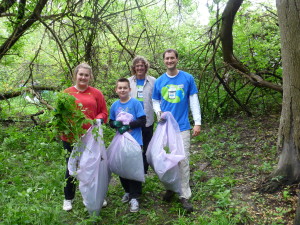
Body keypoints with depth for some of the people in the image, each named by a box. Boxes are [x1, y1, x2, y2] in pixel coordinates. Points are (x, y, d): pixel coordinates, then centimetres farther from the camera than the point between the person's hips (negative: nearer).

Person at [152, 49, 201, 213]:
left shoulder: (187, 78, -1)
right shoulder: (159, 81, 5)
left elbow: (194, 101, 0)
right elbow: (155, 101, 13)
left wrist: (197, 122, -6)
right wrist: (158, 111, -8)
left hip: (182, 126, -2)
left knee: (183, 160, -2)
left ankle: (184, 195, 7)